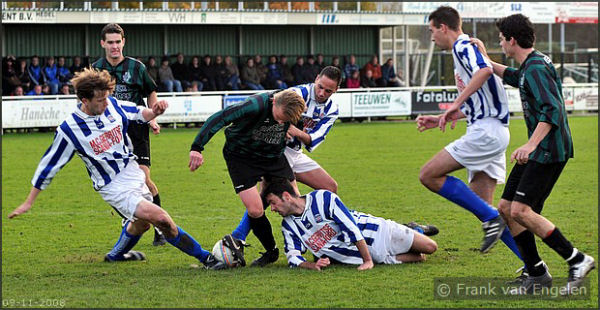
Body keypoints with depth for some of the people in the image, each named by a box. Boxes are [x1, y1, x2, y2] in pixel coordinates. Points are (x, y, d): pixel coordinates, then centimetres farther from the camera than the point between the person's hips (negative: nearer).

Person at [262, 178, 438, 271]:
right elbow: (293, 256, -4)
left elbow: (352, 227, -23)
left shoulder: (322, 198, -21)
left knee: (430, 248, -9)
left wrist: (368, 261, -27)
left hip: (376, 231, -5)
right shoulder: (289, 226, -1)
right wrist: (313, 265, -28)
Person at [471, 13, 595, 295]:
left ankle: (577, 260, -11)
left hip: (549, 150, -11)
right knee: (506, 207, 8)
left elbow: (552, 109, -28)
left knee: (521, 210, -18)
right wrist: (486, 61, 35)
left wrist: (532, 144, -36)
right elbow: (513, 77, 41)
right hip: (539, 150, 11)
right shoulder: (529, 65, 15)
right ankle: (537, 274, 10)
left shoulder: (536, 67, -17)